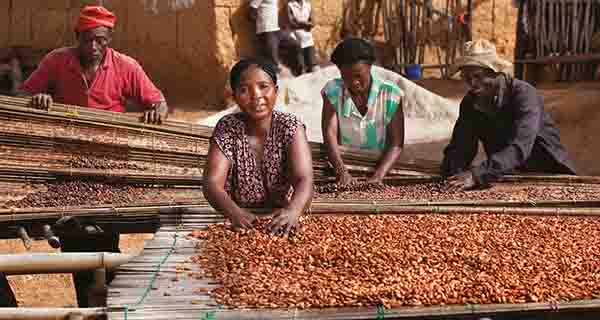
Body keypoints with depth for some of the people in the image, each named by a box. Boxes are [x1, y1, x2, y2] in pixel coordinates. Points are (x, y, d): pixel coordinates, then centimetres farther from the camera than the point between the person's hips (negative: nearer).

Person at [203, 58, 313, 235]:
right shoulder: (226, 129, -5)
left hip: (281, 222, 0)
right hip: (238, 226, 0)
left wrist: (293, 210, -44)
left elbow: (304, 180, -21)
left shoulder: (291, 128, -7)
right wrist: (234, 212, -38)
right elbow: (212, 183, -16)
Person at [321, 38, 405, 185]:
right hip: (344, 165, 1)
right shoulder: (332, 92, -2)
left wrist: (378, 176, -25)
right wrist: (341, 171, -29)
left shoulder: (391, 95, -5)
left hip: (380, 165, 0)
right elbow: (330, 134, -13)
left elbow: (396, 144, -9)